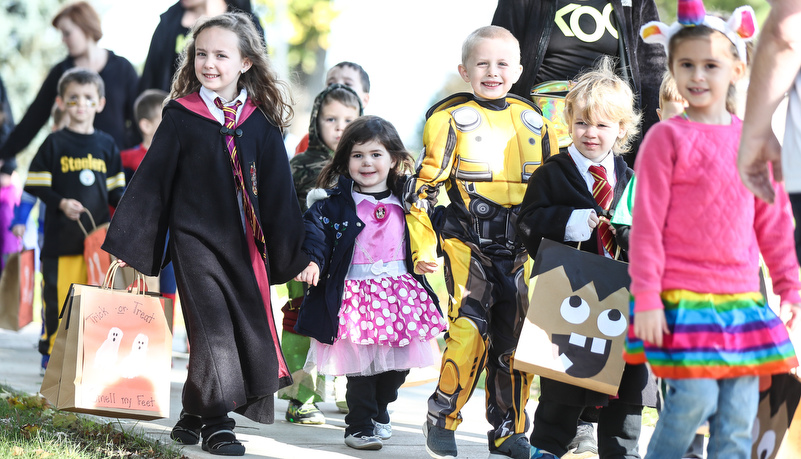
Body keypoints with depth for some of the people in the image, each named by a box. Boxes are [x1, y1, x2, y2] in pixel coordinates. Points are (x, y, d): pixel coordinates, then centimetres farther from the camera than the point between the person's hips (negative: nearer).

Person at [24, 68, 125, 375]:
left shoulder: (106, 145, 11)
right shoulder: (55, 144, 1)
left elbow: (115, 189, 16)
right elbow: (35, 185, 0)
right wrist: (61, 203, -13)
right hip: (62, 237, -3)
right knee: (58, 297, -3)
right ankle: (51, 354, 8)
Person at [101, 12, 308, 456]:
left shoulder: (261, 123, 4)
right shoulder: (181, 116, -1)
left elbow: (278, 190, 8)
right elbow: (151, 179, 2)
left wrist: (294, 253, 7)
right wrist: (124, 242, 0)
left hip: (244, 242, 3)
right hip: (194, 237, -3)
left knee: (251, 325, 2)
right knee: (212, 328, -9)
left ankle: (196, 415, 17)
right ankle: (214, 422, 2)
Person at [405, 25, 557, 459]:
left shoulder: (533, 121, 10)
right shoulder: (451, 119, -3)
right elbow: (422, 187, -2)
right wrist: (423, 246, -7)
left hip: (518, 246, 5)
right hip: (467, 241, -4)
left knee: (516, 337, 6)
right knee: (471, 330, -16)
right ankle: (441, 420, 2)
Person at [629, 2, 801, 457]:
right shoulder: (667, 137, -5)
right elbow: (646, 223, -6)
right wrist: (647, 299, -10)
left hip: (741, 298, 5)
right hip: (683, 295, -5)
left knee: (740, 410, 3)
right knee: (695, 396, -13)